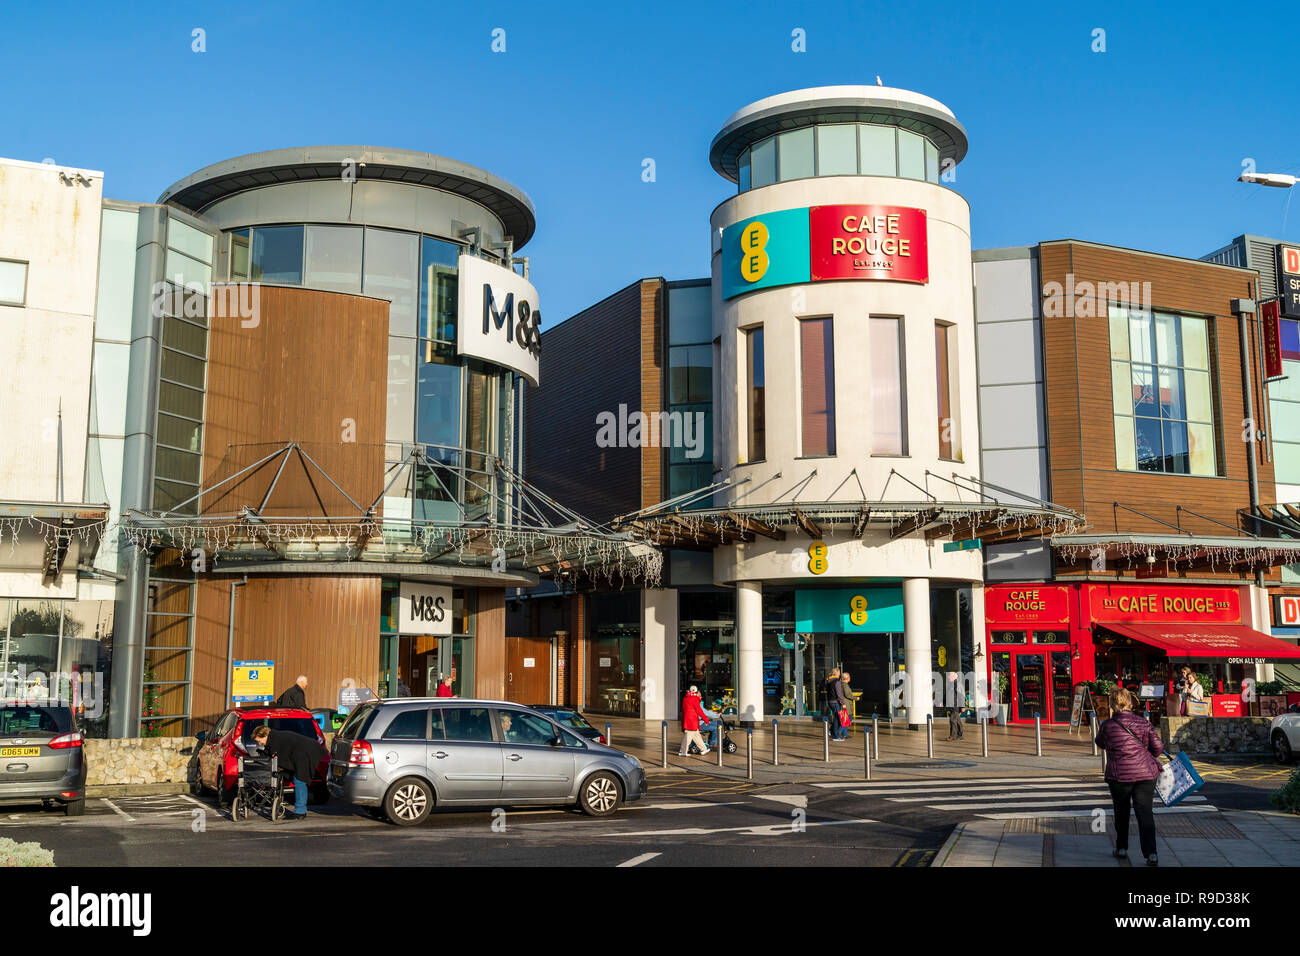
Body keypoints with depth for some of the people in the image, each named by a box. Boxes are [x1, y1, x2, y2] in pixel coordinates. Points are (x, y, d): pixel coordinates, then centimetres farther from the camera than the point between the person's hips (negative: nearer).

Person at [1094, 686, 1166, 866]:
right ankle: (1151, 854, -10)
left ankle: (1121, 849, 26)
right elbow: (1158, 747, 0)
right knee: (1145, 813, 0)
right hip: (1146, 773, 1)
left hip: (1119, 775, -1)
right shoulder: (1144, 724, 0)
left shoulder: (1108, 725, -5)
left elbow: (1100, 743, 14)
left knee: (1121, 812, 18)